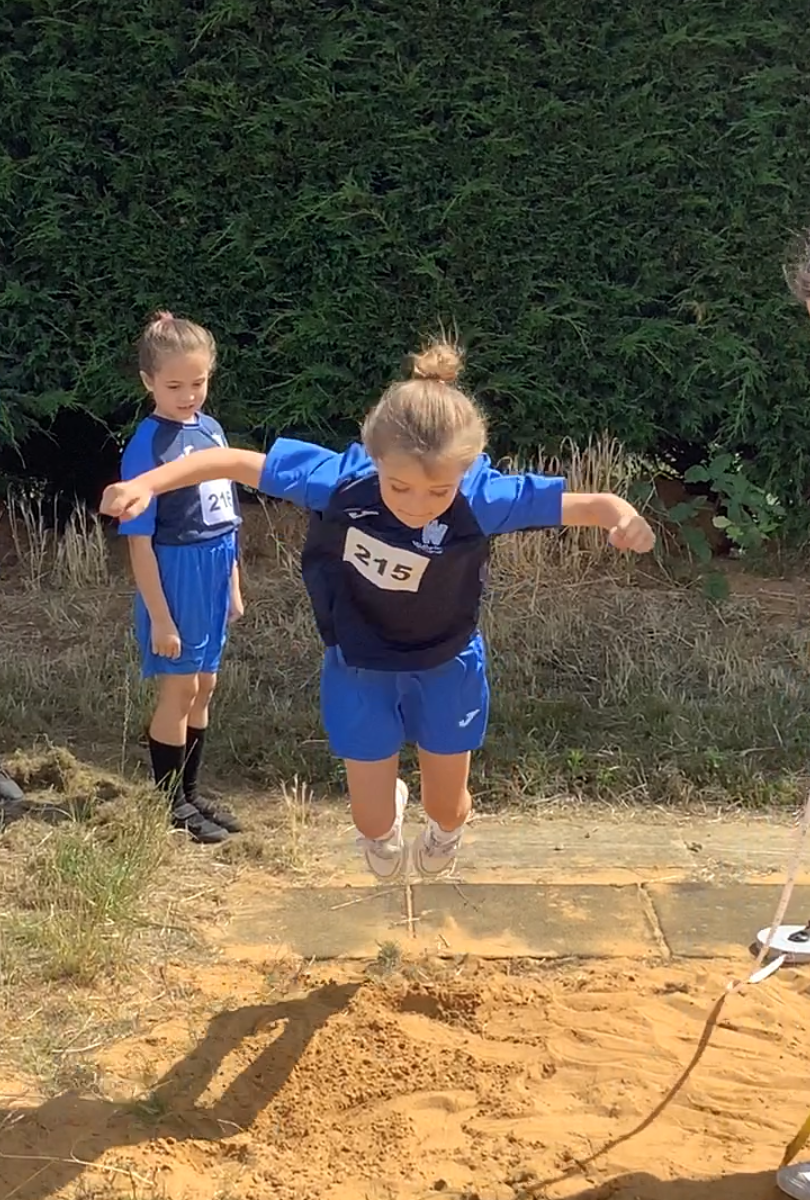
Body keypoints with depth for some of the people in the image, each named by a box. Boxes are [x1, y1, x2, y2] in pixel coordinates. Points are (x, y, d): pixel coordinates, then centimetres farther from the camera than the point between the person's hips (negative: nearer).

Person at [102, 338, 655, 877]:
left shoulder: (482, 498, -32)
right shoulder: (338, 480, -32)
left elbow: (583, 503, -30)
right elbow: (235, 461, -23)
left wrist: (622, 515, -51)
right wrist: (147, 483, -28)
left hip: (446, 671, 0)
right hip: (359, 673, 0)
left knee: (447, 805, 20)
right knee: (373, 824, 9)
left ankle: (438, 859, 60)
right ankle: (389, 800, 49)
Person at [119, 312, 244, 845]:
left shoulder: (211, 429, 3)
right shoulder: (148, 446, -17)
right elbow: (140, 540, -16)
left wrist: (234, 585, 14)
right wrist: (159, 617, -16)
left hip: (212, 579, 7)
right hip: (175, 579, -7)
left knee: (204, 689, 15)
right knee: (180, 690, 3)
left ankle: (191, 792, 29)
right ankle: (170, 804, 19)